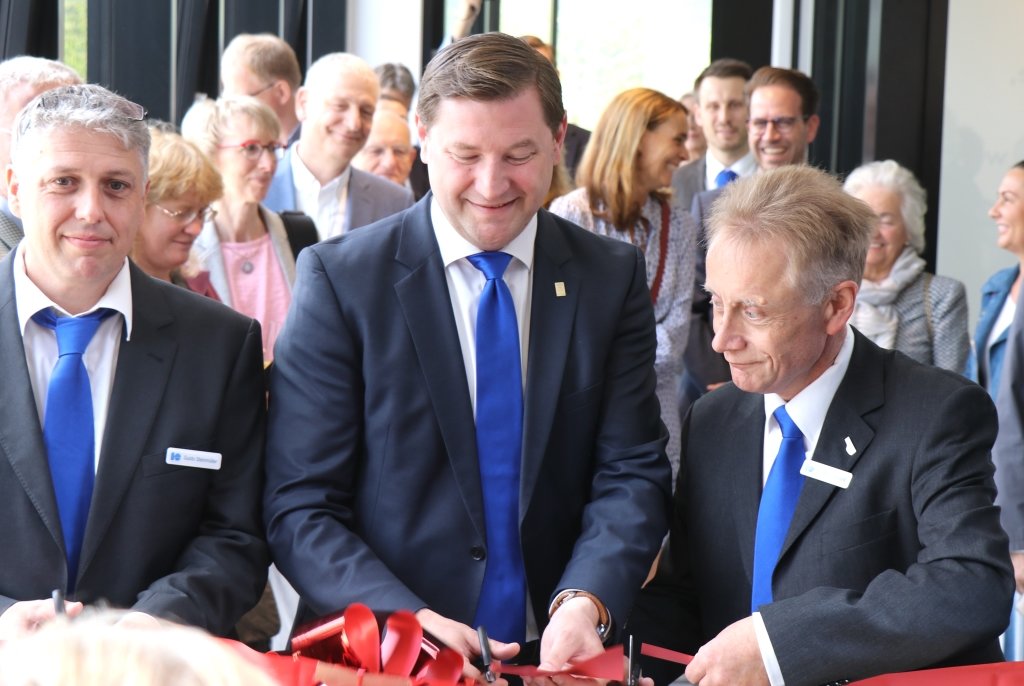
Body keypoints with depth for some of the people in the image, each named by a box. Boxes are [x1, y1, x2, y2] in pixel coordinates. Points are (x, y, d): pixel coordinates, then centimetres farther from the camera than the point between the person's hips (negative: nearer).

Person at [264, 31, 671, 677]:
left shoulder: (613, 278, 4)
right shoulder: (341, 279, -3)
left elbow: (632, 473, 2)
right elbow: (300, 507, -5)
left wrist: (585, 603, -16)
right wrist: (406, 623, -20)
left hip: (562, 649, 2)